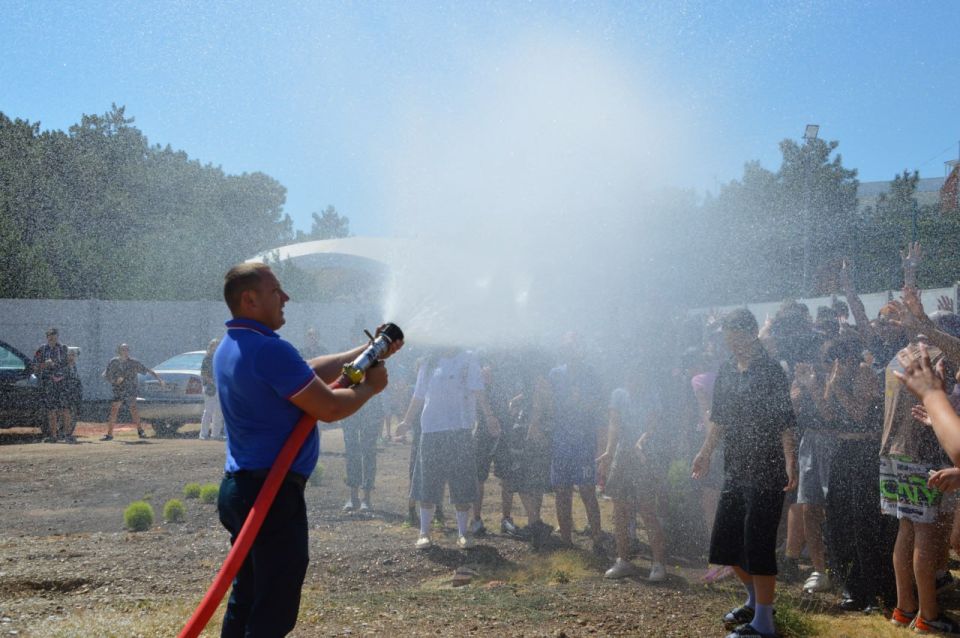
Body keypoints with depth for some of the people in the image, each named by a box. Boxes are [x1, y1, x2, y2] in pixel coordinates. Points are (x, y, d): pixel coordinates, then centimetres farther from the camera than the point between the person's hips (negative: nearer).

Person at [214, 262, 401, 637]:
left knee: (247, 598, 19)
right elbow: (328, 408, -17)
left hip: (241, 487, 10)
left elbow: (309, 371, 15)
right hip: (273, 492, -10)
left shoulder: (231, 347, 12)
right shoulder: (268, 349, -20)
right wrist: (369, 387, 0)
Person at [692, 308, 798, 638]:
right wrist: (706, 453, 19)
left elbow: (785, 421, -14)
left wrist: (790, 461, -23)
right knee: (725, 540, 13)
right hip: (735, 468, 8)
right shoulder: (726, 371, 10)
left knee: (758, 544, -6)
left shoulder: (771, 370, -10)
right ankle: (755, 600, 34)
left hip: (766, 470, -7)